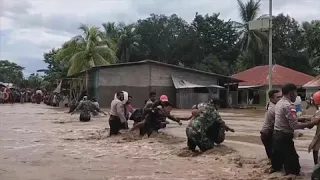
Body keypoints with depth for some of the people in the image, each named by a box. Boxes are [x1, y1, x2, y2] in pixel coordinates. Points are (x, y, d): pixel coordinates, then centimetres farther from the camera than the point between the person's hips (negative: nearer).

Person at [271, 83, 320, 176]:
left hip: (276, 135, 10)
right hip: (284, 137, -10)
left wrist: (302, 119, 8)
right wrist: (312, 123, -18)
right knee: (292, 162, -2)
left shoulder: (279, 103, 11)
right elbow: (294, 125, -23)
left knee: (277, 159, 22)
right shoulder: (289, 106, -19)